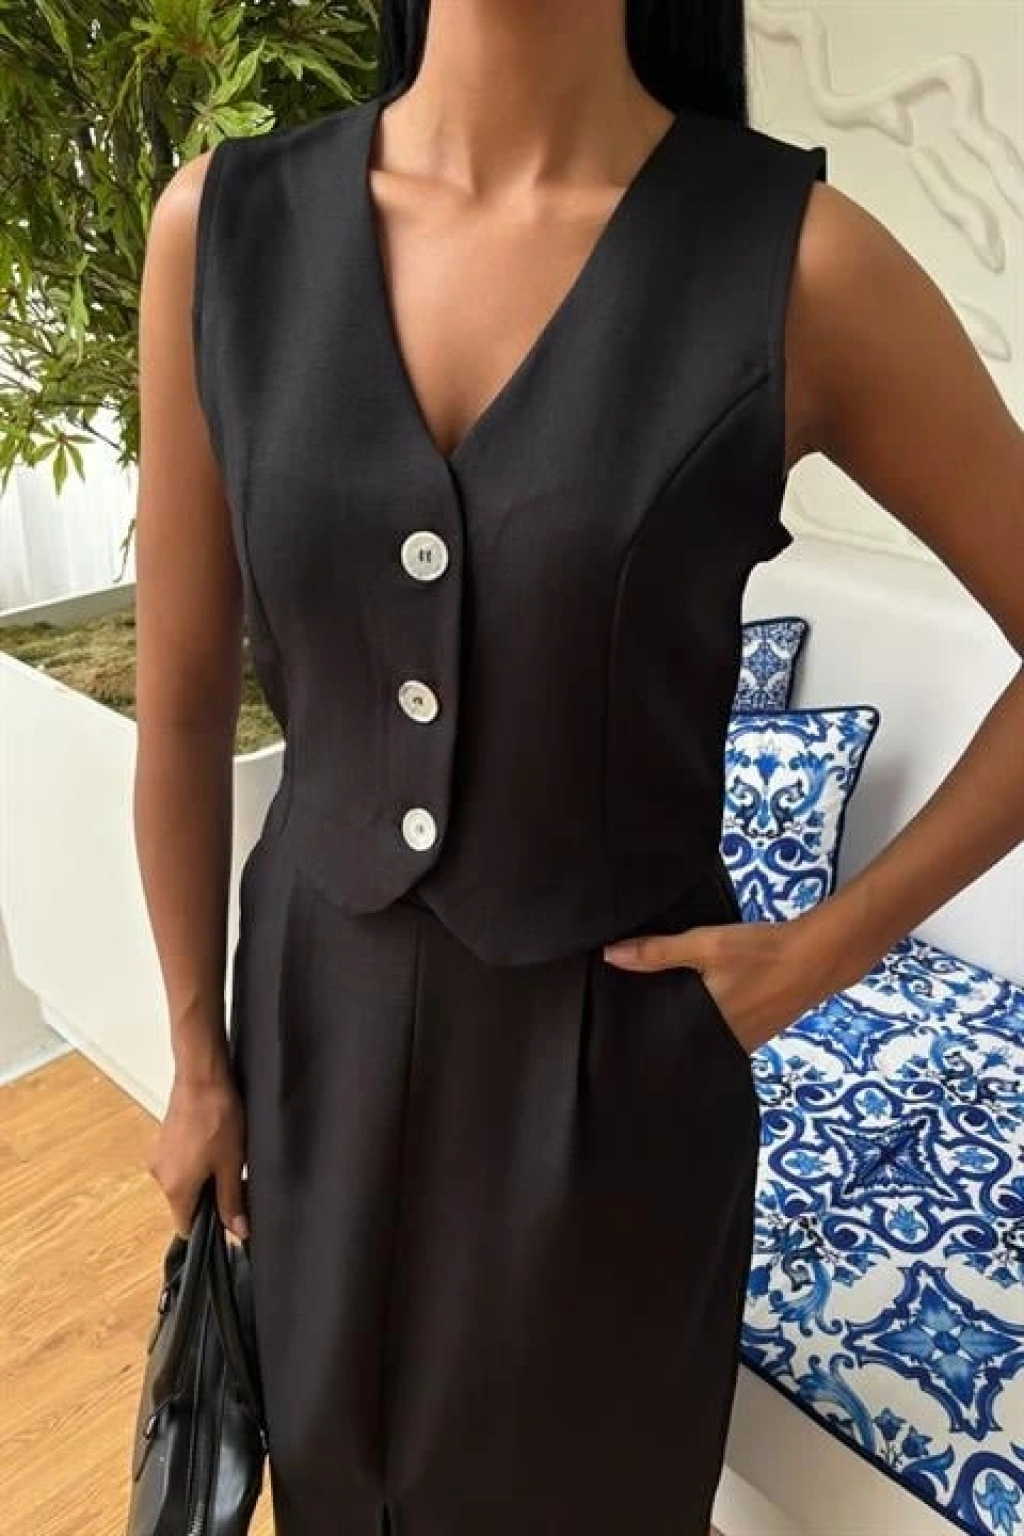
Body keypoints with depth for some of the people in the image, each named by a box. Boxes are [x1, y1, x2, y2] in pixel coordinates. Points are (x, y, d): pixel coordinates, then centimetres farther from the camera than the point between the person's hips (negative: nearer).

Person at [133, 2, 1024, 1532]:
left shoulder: (800, 260, -17)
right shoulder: (225, 225, -9)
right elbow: (183, 705, -2)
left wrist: (831, 944, -9)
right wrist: (198, 1057, 6)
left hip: (618, 1044, -2)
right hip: (319, 1008, 3)